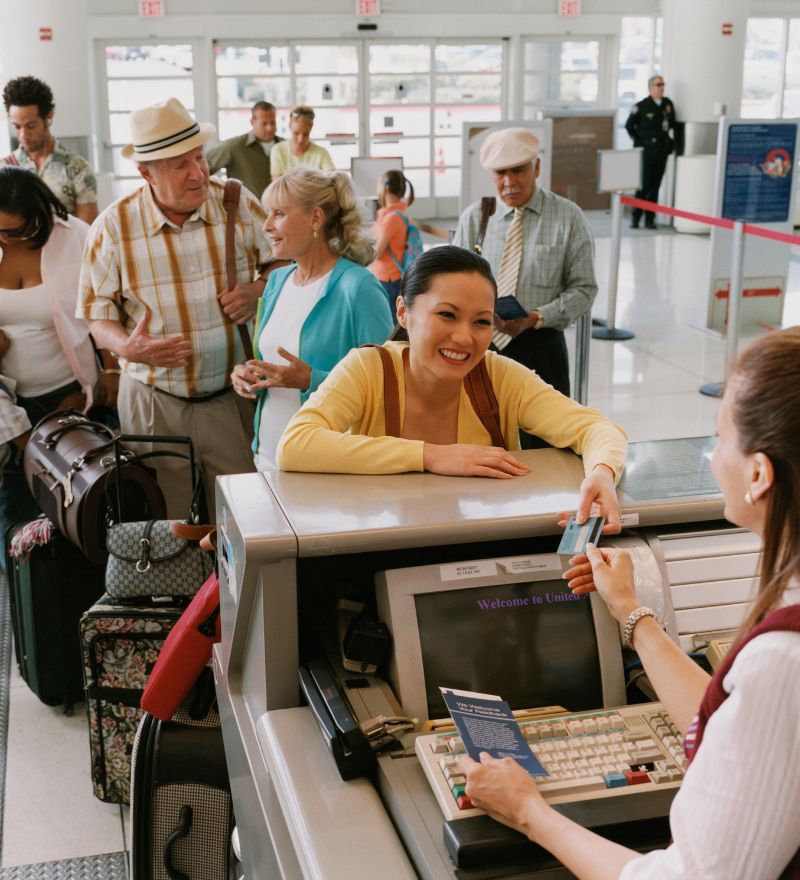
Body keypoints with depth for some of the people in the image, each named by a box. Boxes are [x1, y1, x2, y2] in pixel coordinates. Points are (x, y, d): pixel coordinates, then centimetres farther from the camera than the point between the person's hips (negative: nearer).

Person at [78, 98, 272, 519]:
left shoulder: (241, 205, -4)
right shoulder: (113, 227, -6)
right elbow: (96, 313, 0)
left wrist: (257, 291, -14)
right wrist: (126, 345, -21)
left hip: (234, 396, 1)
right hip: (155, 404, 0)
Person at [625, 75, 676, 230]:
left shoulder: (668, 104, 8)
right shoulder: (641, 106, -6)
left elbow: (672, 123, 21)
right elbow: (629, 126, 1)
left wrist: (667, 138, 15)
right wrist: (638, 141, 3)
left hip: (662, 150, 4)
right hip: (646, 149, -4)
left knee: (655, 185, 5)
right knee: (644, 185, -7)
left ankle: (650, 219, 9)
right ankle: (635, 217, 2)